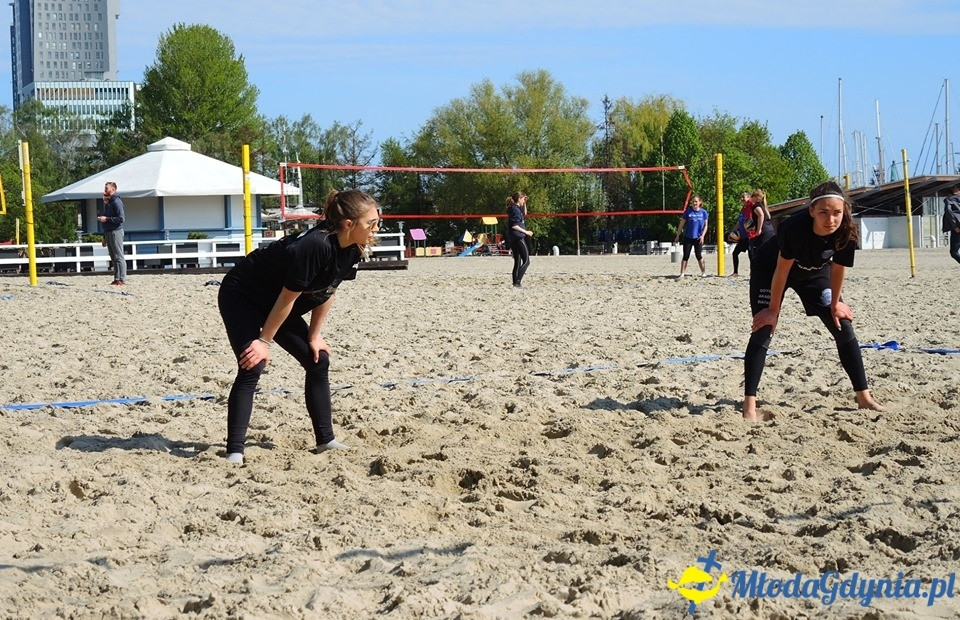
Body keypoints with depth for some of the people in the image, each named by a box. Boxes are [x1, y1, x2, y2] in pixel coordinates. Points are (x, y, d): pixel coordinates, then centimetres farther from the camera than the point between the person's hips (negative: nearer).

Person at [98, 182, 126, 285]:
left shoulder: (116, 202, -10)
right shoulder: (107, 202, 19)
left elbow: (120, 219, -18)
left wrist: (106, 219, -17)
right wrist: (104, 237, 23)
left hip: (116, 232, -9)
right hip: (108, 232, 9)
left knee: (119, 257, -8)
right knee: (113, 258, 9)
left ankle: (122, 280, -9)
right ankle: (116, 279, 11)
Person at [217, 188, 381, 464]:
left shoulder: (351, 250, -11)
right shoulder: (314, 246, -36)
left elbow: (328, 292, 3)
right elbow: (287, 299, -27)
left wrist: (314, 336, 6)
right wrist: (264, 341, -18)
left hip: (273, 304, 9)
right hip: (241, 296, -9)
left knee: (318, 361, 4)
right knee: (252, 367, -21)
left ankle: (326, 440, 13)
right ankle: (234, 452, -20)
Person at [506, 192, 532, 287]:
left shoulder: (516, 208, 15)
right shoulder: (516, 209, -13)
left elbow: (524, 214, 35)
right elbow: (514, 226, -20)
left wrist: (524, 204, 23)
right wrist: (526, 232, -14)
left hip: (514, 239, 10)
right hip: (518, 238, -10)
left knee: (517, 263, 11)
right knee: (526, 261, -10)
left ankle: (515, 283, 11)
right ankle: (517, 281, -18)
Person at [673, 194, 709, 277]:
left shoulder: (703, 212, 0)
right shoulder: (688, 211, -3)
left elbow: (705, 225, 6)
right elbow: (682, 224, 3)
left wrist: (703, 235, -6)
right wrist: (678, 235, 4)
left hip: (698, 238, 0)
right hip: (688, 237, 0)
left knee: (699, 256, 1)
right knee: (686, 256, -1)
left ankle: (703, 272, 13)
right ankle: (682, 273, 2)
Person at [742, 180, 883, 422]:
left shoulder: (847, 233, -29)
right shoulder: (794, 227, -40)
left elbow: (838, 268, -10)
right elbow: (782, 270, -27)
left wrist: (835, 304, 1)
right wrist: (774, 310, -17)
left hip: (814, 272, 4)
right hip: (769, 269, -4)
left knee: (844, 327, 0)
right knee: (763, 330, -15)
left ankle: (864, 397, 10)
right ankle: (749, 407, -16)